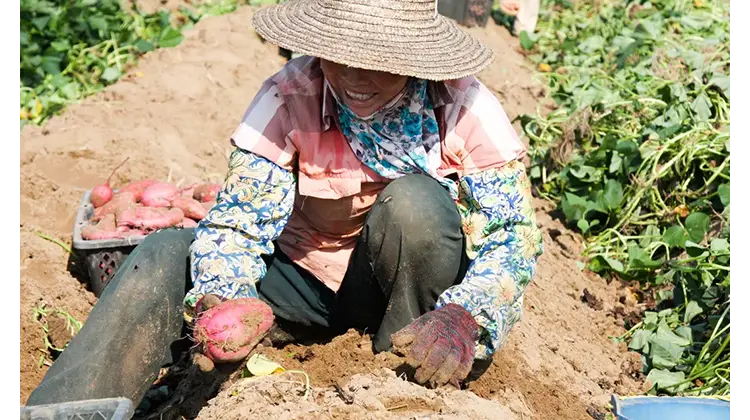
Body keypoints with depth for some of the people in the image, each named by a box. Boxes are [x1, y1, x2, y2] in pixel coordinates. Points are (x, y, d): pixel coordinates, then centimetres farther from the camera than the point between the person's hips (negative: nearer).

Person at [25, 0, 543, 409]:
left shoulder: (461, 104, -21)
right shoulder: (289, 97, -20)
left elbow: (515, 235, -19)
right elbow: (235, 224, -18)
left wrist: (463, 318, -40)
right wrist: (218, 303, -41)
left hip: (414, 286, 0)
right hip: (304, 276, 1)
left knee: (415, 201, -33)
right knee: (165, 256, -24)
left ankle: (411, 381, -14)